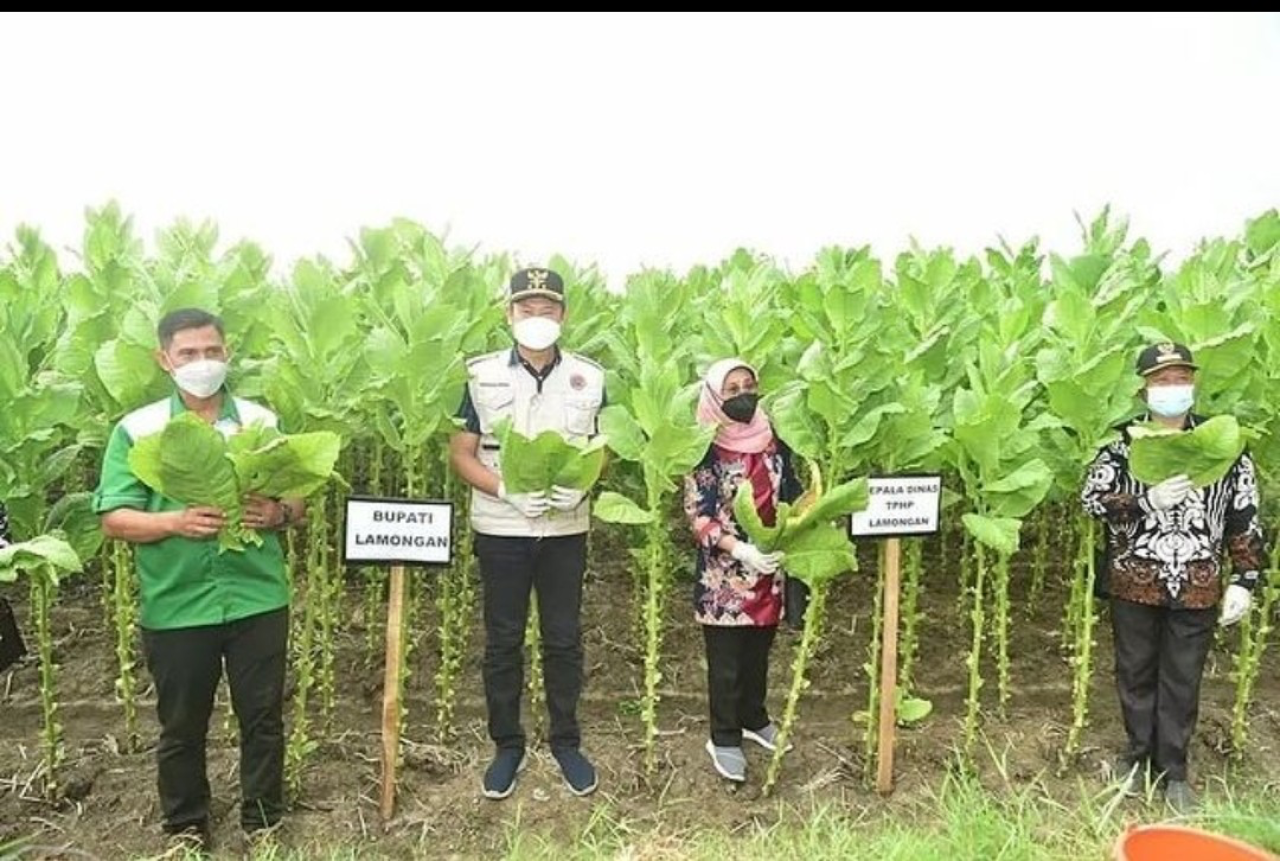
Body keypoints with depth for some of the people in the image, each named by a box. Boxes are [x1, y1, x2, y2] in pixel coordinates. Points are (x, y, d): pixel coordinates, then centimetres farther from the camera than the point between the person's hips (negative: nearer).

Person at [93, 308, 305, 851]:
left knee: (263, 718, 12)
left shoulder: (263, 422, 4)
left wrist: (278, 513, -16)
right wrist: (175, 523, -22)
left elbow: (299, 500, 7)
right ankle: (186, 831, 35)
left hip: (258, 599, 1)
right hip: (176, 608, -1)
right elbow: (114, 520, -4)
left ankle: (263, 825, 31)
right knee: (182, 726, 15)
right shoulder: (137, 430, -2)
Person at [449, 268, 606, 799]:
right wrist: (505, 490, -18)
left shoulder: (589, 378, 1)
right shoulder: (482, 376, -3)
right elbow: (461, 454, -2)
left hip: (566, 529, 1)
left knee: (564, 638, 10)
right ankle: (507, 745, 26)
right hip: (501, 529, -1)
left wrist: (581, 484, -14)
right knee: (502, 640, 9)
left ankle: (566, 742, 28)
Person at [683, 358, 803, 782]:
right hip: (724, 573, -5)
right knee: (726, 660, 6)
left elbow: (791, 493, 11)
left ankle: (753, 719, 39)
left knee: (758, 652, 19)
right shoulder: (705, 448, -11)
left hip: (768, 568, 5)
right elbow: (697, 514, -15)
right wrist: (739, 548, -26)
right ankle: (724, 738, 22)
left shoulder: (771, 441, 4)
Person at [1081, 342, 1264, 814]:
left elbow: (1245, 518, 2)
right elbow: (1091, 499, -9)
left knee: (1182, 680, 10)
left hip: (1196, 587, 0)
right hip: (1134, 582, 0)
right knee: (1135, 673, 14)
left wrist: (1245, 580, -2)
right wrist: (1148, 500, -23)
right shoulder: (1122, 442, -4)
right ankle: (1139, 754, 32)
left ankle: (1173, 770, 25)